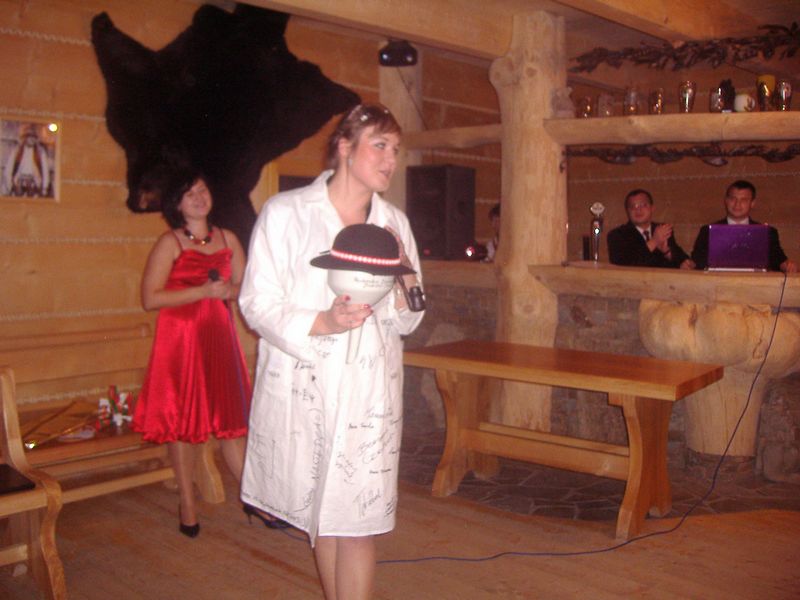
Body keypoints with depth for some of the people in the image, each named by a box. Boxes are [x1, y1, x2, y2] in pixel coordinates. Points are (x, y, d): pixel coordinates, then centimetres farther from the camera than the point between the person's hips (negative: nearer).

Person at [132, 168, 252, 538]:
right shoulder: (170, 243, -3)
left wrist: (229, 291, -7)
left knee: (229, 418, 4)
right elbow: (150, 298, -10)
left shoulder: (227, 239, 11)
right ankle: (187, 505, 14)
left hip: (219, 337, 3)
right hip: (179, 340, -3)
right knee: (181, 421, 3)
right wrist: (203, 291, -16)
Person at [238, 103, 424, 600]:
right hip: (304, 390, -2)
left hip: (370, 392, 2)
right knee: (321, 516, 13)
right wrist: (322, 322, -23)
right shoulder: (286, 212, -3)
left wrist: (403, 279, -10)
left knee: (357, 522, 0)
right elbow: (257, 303, -7)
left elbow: (408, 322, 11)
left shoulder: (394, 222, 9)